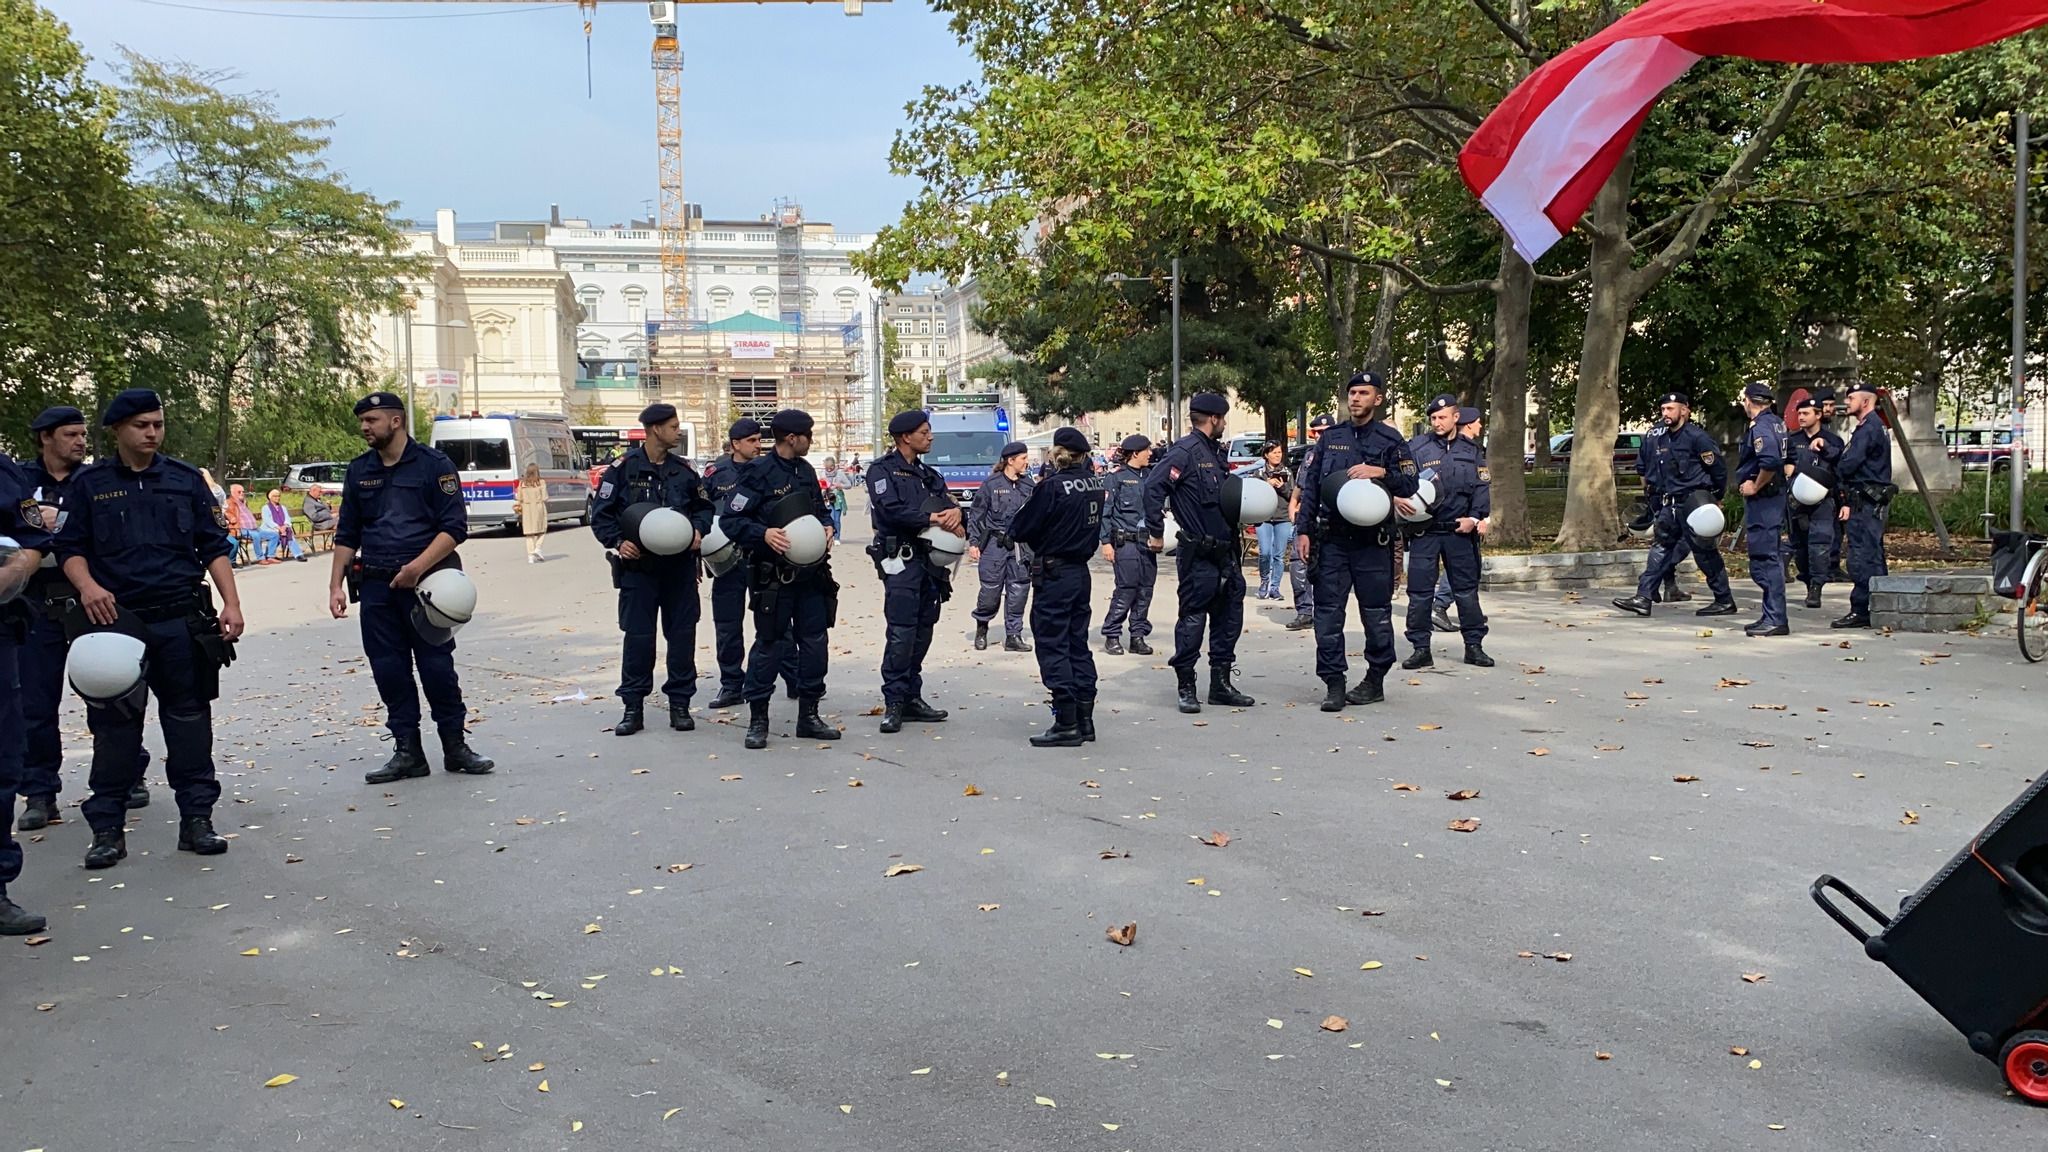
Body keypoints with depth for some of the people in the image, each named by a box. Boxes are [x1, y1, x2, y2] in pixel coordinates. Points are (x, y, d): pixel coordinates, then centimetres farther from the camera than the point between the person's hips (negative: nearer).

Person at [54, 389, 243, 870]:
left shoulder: (185, 479, 9)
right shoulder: (90, 483, 7)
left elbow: (214, 546, 8)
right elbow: (70, 548, 7)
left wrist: (231, 602, -2)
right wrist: (87, 586, -14)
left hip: (182, 619, 1)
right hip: (117, 619, -1)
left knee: (189, 717, 5)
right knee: (115, 723, 3)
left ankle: (196, 819, 12)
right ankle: (107, 829, 12)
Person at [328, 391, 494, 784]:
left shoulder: (434, 464, -2)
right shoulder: (359, 470, 12)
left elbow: (455, 527, -7)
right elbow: (346, 534, 18)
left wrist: (418, 566, -18)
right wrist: (336, 585, 9)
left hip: (425, 583, -4)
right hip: (376, 587, 4)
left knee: (437, 666, -2)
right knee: (389, 670, 5)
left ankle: (455, 747, 10)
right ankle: (407, 751, 14)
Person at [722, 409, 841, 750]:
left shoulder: (806, 471, 12)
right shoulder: (758, 472, -10)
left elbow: (820, 511, 24)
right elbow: (732, 520, -13)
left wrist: (827, 528, 3)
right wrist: (764, 534, -27)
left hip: (810, 572, 7)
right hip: (773, 574, -7)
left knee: (814, 640, 9)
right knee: (771, 643, -3)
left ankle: (809, 715, 20)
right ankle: (757, 719, 10)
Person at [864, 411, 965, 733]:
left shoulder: (929, 475, 21)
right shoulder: (882, 470, -1)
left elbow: (949, 505, 13)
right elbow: (892, 510, -16)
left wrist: (955, 513, -12)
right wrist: (932, 518, -11)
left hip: (929, 559, 7)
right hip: (900, 559, -7)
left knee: (922, 632, 8)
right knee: (901, 632, -12)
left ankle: (911, 698, 16)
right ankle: (894, 703, -7)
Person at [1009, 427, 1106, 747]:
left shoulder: (1052, 486, -18)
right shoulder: (1093, 482, 3)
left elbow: (1019, 530, -13)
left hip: (1053, 573, -7)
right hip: (1081, 570, 7)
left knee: (1053, 646, -1)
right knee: (1078, 643, 14)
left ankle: (1066, 724, -1)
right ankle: (1084, 719, 18)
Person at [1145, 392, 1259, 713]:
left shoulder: (1216, 452, 16)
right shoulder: (1185, 451, -12)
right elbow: (1153, 486, -21)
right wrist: (1156, 532, -19)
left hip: (1225, 551, 9)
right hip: (1198, 554, -9)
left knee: (1229, 616, 12)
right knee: (1193, 617, -2)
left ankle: (1221, 684, 21)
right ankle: (1185, 688, 7)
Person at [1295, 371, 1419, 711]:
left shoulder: (1390, 440, 4)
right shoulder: (1330, 438, 12)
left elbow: (1409, 486, 0)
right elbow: (1310, 485, 11)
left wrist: (1380, 472, -16)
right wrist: (1304, 530, 4)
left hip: (1373, 540, -2)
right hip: (1332, 539, 2)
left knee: (1377, 613, 4)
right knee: (1328, 612, -2)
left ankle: (1375, 680, 17)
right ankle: (1334, 683, 3)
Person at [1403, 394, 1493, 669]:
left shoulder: (1472, 451, 9)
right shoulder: (1416, 448, 1)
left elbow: (1482, 487, 8)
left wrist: (1474, 517, -3)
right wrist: (1402, 499, -23)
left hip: (1460, 531, 2)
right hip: (1424, 532, -2)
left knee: (1467, 589, 8)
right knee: (1420, 592, -2)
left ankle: (1474, 646, 17)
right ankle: (1421, 648, 7)